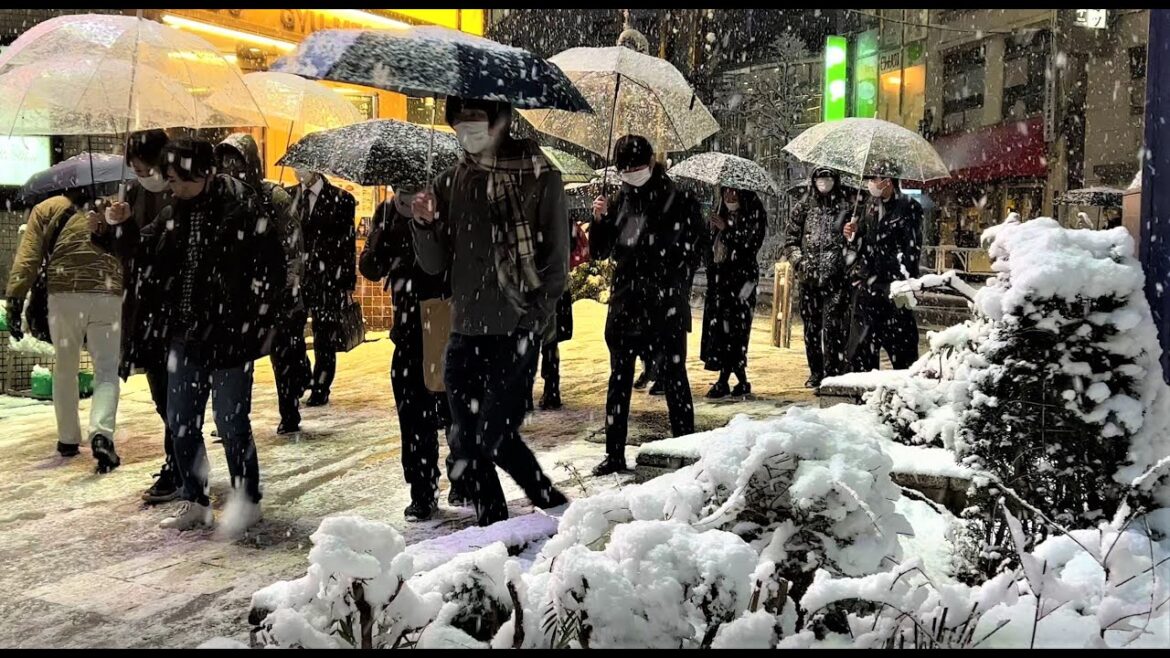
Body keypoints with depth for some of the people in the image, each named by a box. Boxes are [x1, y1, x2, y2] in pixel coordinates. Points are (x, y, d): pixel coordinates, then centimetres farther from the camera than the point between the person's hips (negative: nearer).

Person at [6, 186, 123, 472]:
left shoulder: (46, 209, 12)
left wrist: (15, 300, -3)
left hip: (64, 296, 0)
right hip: (107, 297, 0)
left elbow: (27, 258, 0)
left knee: (64, 369, 18)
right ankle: (101, 435, -18)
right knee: (107, 371, 4)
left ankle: (68, 439, 26)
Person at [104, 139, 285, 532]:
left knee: (230, 422, 2)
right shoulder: (176, 213, 8)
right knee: (181, 421, 13)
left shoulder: (242, 209, -13)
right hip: (185, 334, 7)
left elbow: (270, 268, -12)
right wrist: (121, 225, 1)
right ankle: (195, 502, 27)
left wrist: (263, 323, -11)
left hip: (231, 334, -7)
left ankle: (247, 502, 19)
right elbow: (146, 248, 21)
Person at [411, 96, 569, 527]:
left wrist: (534, 317, -10)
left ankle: (557, 511, 12)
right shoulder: (450, 183, 12)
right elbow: (435, 263, 9)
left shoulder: (540, 178, -1)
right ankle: (494, 529, 21)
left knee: (496, 435, -10)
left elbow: (557, 260, -1)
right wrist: (425, 224, -9)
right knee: (464, 443, 6)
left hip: (515, 329, -5)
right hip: (465, 329, 5)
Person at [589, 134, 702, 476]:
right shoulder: (620, 203, 9)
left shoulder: (680, 203, -3)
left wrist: (675, 292, -7)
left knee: (674, 377, 3)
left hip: (667, 308, -4)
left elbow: (690, 255, -1)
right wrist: (599, 220, -7)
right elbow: (599, 251, 10)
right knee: (619, 380, 7)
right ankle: (615, 454, 14)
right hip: (625, 304, 4)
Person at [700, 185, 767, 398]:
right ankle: (742, 382, 12)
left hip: (741, 277, -6)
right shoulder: (723, 215, 16)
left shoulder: (754, 215, -2)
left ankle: (723, 382, -3)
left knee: (731, 327, -8)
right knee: (719, 326, 4)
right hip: (720, 277, 6)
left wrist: (726, 229, -13)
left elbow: (750, 246, -12)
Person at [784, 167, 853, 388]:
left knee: (833, 325, -11)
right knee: (811, 327, 8)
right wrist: (799, 261, -2)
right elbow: (790, 240, 13)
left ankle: (833, 372, -6)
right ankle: (816, 372, 19)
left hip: (836, 276, -3)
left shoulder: (846, 206, 6)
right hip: (809, 278, 3)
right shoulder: (803, 207, 12)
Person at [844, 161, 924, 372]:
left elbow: (913, 247, -11)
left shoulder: (909, 208, -7)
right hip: (868, 283, 7)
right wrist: (853, 235, 2)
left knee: (900, 337, -3)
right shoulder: (871, 206, 14)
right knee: (863, 340, 10)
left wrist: (903, 281, -16)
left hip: (894, 284, -7)